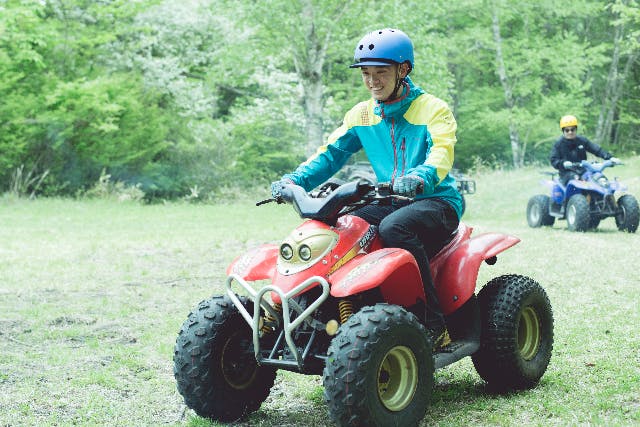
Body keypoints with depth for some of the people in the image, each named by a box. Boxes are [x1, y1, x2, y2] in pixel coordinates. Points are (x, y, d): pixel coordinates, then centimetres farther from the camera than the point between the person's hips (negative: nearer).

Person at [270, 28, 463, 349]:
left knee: (393, 227, -37)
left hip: (437, 201, -5)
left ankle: (434, 326, -30)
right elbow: (330, 153, 5)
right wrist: (295, 180, -14)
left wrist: (418, 179, -46)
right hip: (390, 203, 6)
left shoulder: (433, 109, -6)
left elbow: (441, 154, -23)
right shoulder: (361, 115, 11)